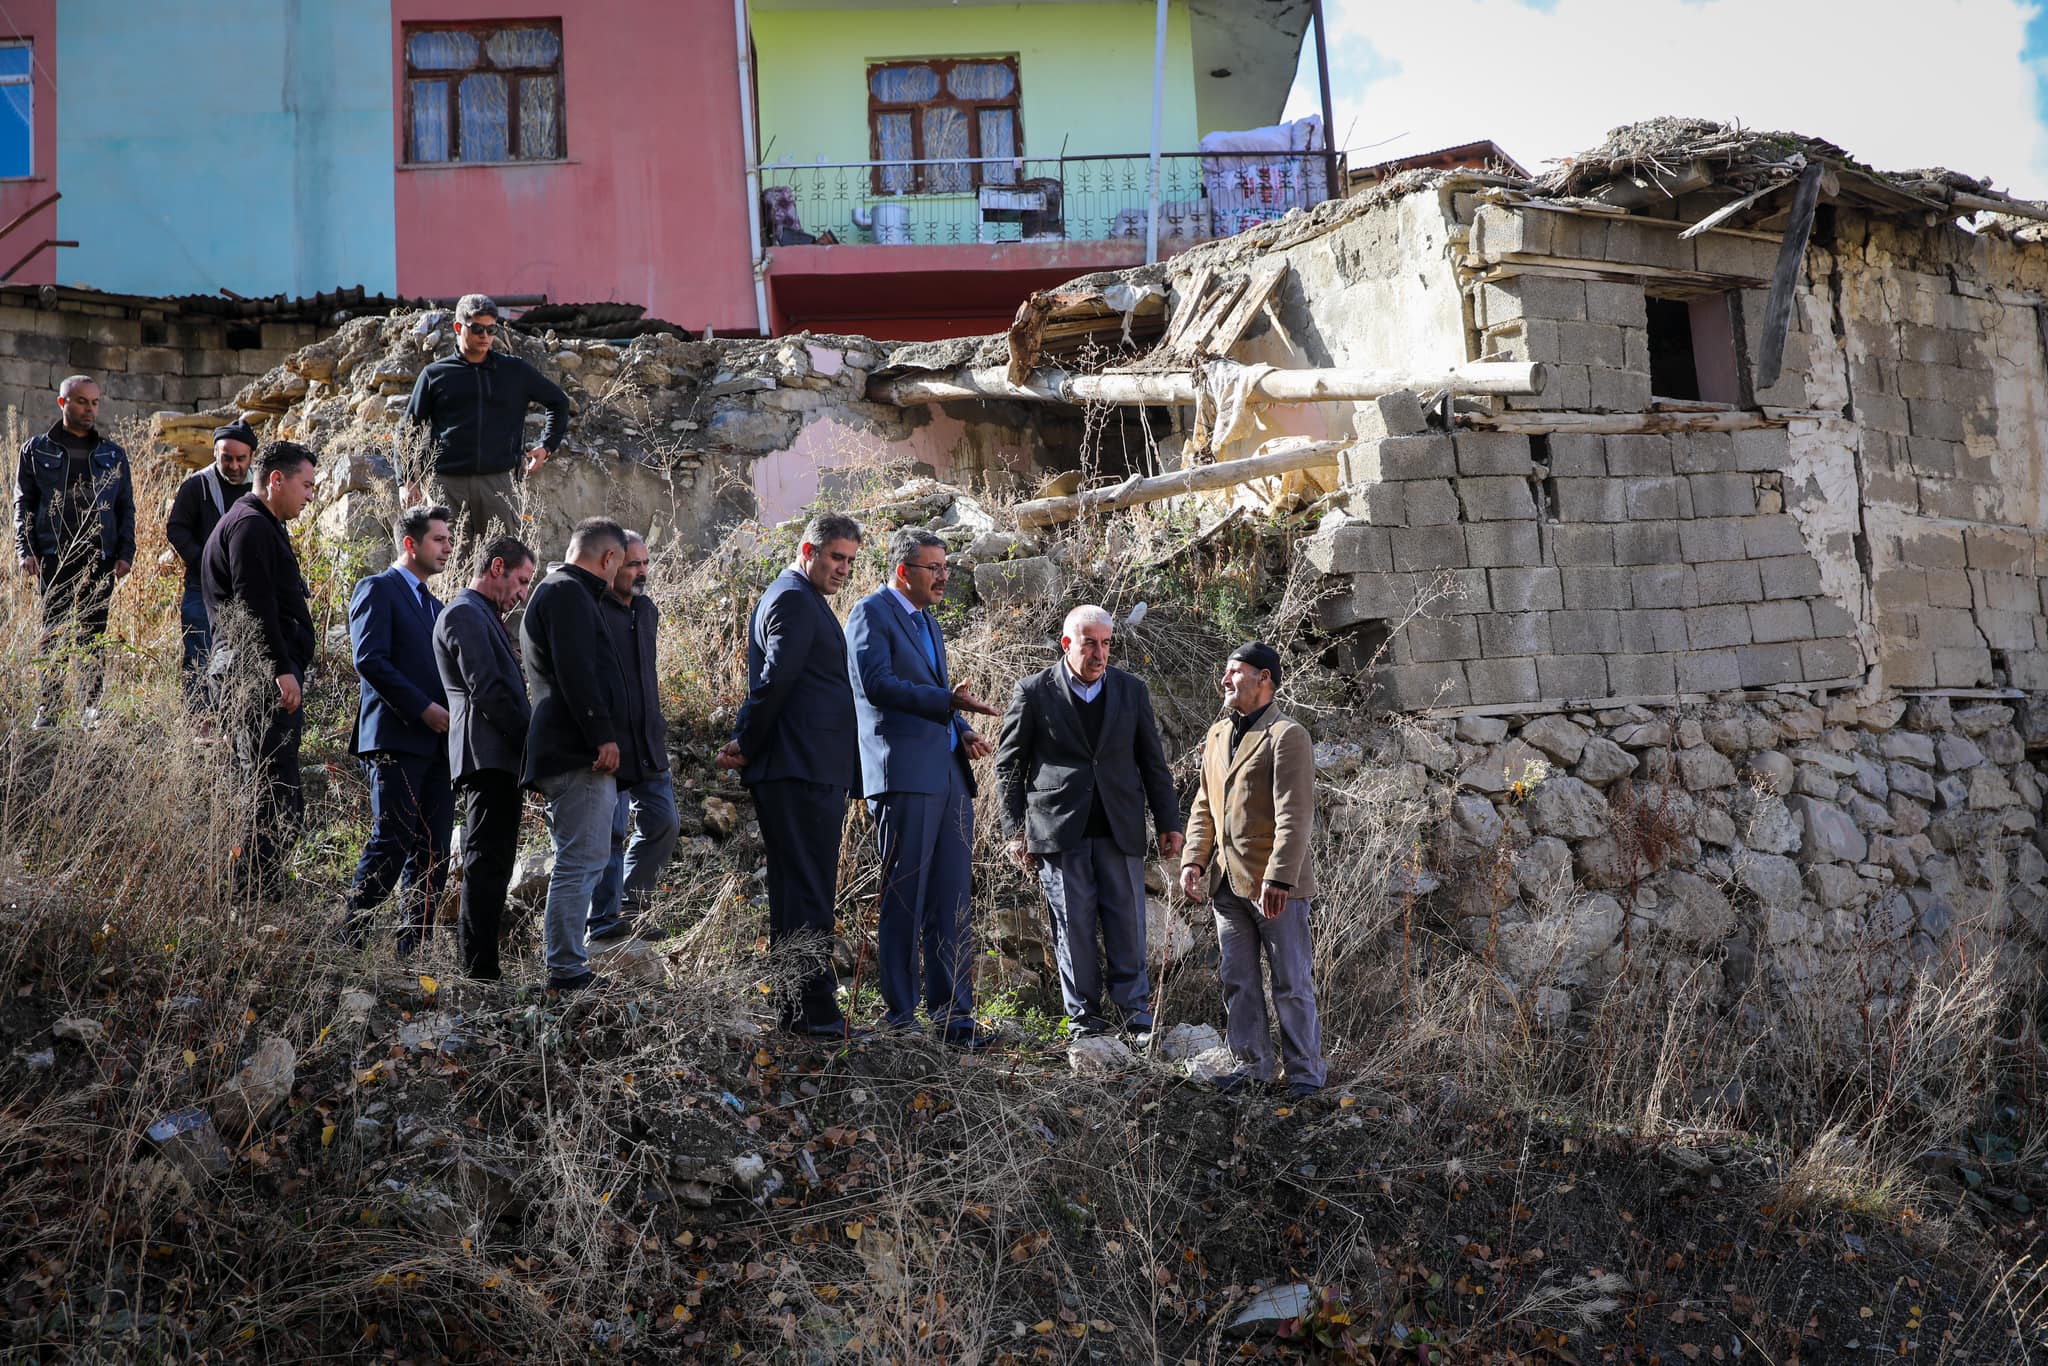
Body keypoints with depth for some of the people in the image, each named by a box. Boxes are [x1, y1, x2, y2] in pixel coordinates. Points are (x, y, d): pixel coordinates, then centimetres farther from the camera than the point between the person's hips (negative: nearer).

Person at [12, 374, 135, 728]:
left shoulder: (112, 455, 13)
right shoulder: (36, 450, 8)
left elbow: (126, 508, 13)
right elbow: (23, 503, 6)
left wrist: (125, 553, 1)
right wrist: (26, 550, -6)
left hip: (101, 558, 2)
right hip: (54, 556, -2)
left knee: (95, 634, 3)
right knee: (53, 632, -1)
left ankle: (93, 706, 8)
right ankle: (50, 707, 3)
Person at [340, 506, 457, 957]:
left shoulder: (435, 606, 24)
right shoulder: (378, 589, -1)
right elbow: (370, 660, -13)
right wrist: (425, 709, -16)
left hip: (437, 743, 8)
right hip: (396, 738, -8)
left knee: (433, 851, 3)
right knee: (392, 843, -11)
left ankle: (412, 950, 7)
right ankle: (350, 943, -4)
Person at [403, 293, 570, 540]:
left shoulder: (515, 371, 11)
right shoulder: (435, 375, 9)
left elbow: (558, 401, 24)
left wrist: (546, 447, 15)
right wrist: (409, 481, 8)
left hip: (496, 481, 0)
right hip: (447, 484, 0)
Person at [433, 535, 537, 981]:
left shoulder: (483, 616, 24)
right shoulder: (466, 614, -8)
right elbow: (487, 692, -17)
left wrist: (527, 740, 14)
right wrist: (528, 742, -14)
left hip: (498, 757, 11)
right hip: (488, 756, -11)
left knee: (490, 863, 12)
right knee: (488, 862, -11)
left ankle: (472, 956, 17)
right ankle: (480, 969, -11)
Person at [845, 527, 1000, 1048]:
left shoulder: (927, 621, 24)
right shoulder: (871, 613, -3)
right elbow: (876, 684, -17)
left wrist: (962, 731, 9)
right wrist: (946, 701, -22)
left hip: (949, 774, 8)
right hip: (904, 775, -8)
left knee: (951, 904, 7)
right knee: (903, 901, -4)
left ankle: (952, 1013, 12)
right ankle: (901, 1015, 2)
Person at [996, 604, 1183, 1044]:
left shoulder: (1132, 691, 8)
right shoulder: (1034, 692, -1)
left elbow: (1153, 763, 14)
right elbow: (1008, 764, 4)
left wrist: (1168, 823, 11)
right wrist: (1016, 830, 0)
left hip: (1120, 828, 2)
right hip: (1059, 829, -2)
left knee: (1128, 925, 1)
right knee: (1074, 926, 1)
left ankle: (1137, 1015, 10)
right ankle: (1084, 1016, 11)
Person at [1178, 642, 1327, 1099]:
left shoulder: (1286, 735, -11)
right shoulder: (1217, 735, 14)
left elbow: (1294, 816, -17)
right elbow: (1203, 807, 19)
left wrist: (1279, 879, -22)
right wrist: (1193, 860, 6)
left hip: (1274, 884, -7)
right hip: (1227, 882, 8)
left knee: (1292, 984, 1)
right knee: (1238, 981, 13)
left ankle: (1305, 1072, 10)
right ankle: (1251, 1064, 23)